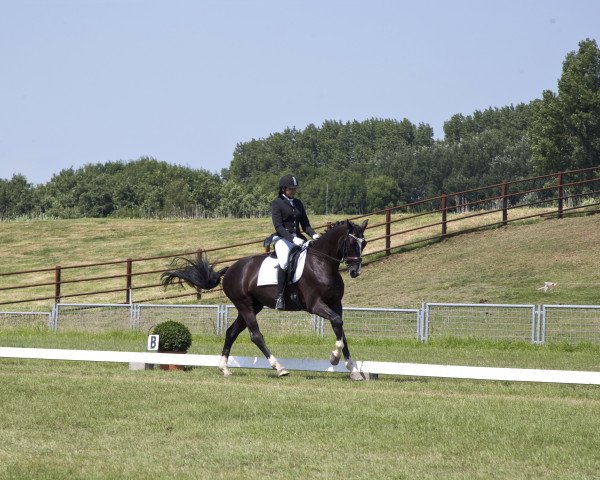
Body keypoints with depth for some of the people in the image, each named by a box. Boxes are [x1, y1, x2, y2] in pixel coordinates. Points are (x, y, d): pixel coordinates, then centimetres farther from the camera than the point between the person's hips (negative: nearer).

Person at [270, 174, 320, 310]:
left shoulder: (298, 203, 17)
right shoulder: (277, 203, -2)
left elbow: (305, 224, 14)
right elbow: (278, 226, -11)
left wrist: (313, 234, -7)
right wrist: (292, 239, -24)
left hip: (298, 239, 7)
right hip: (283, 239, -7)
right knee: (284, 261, -34)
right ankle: (280, 297, -32)